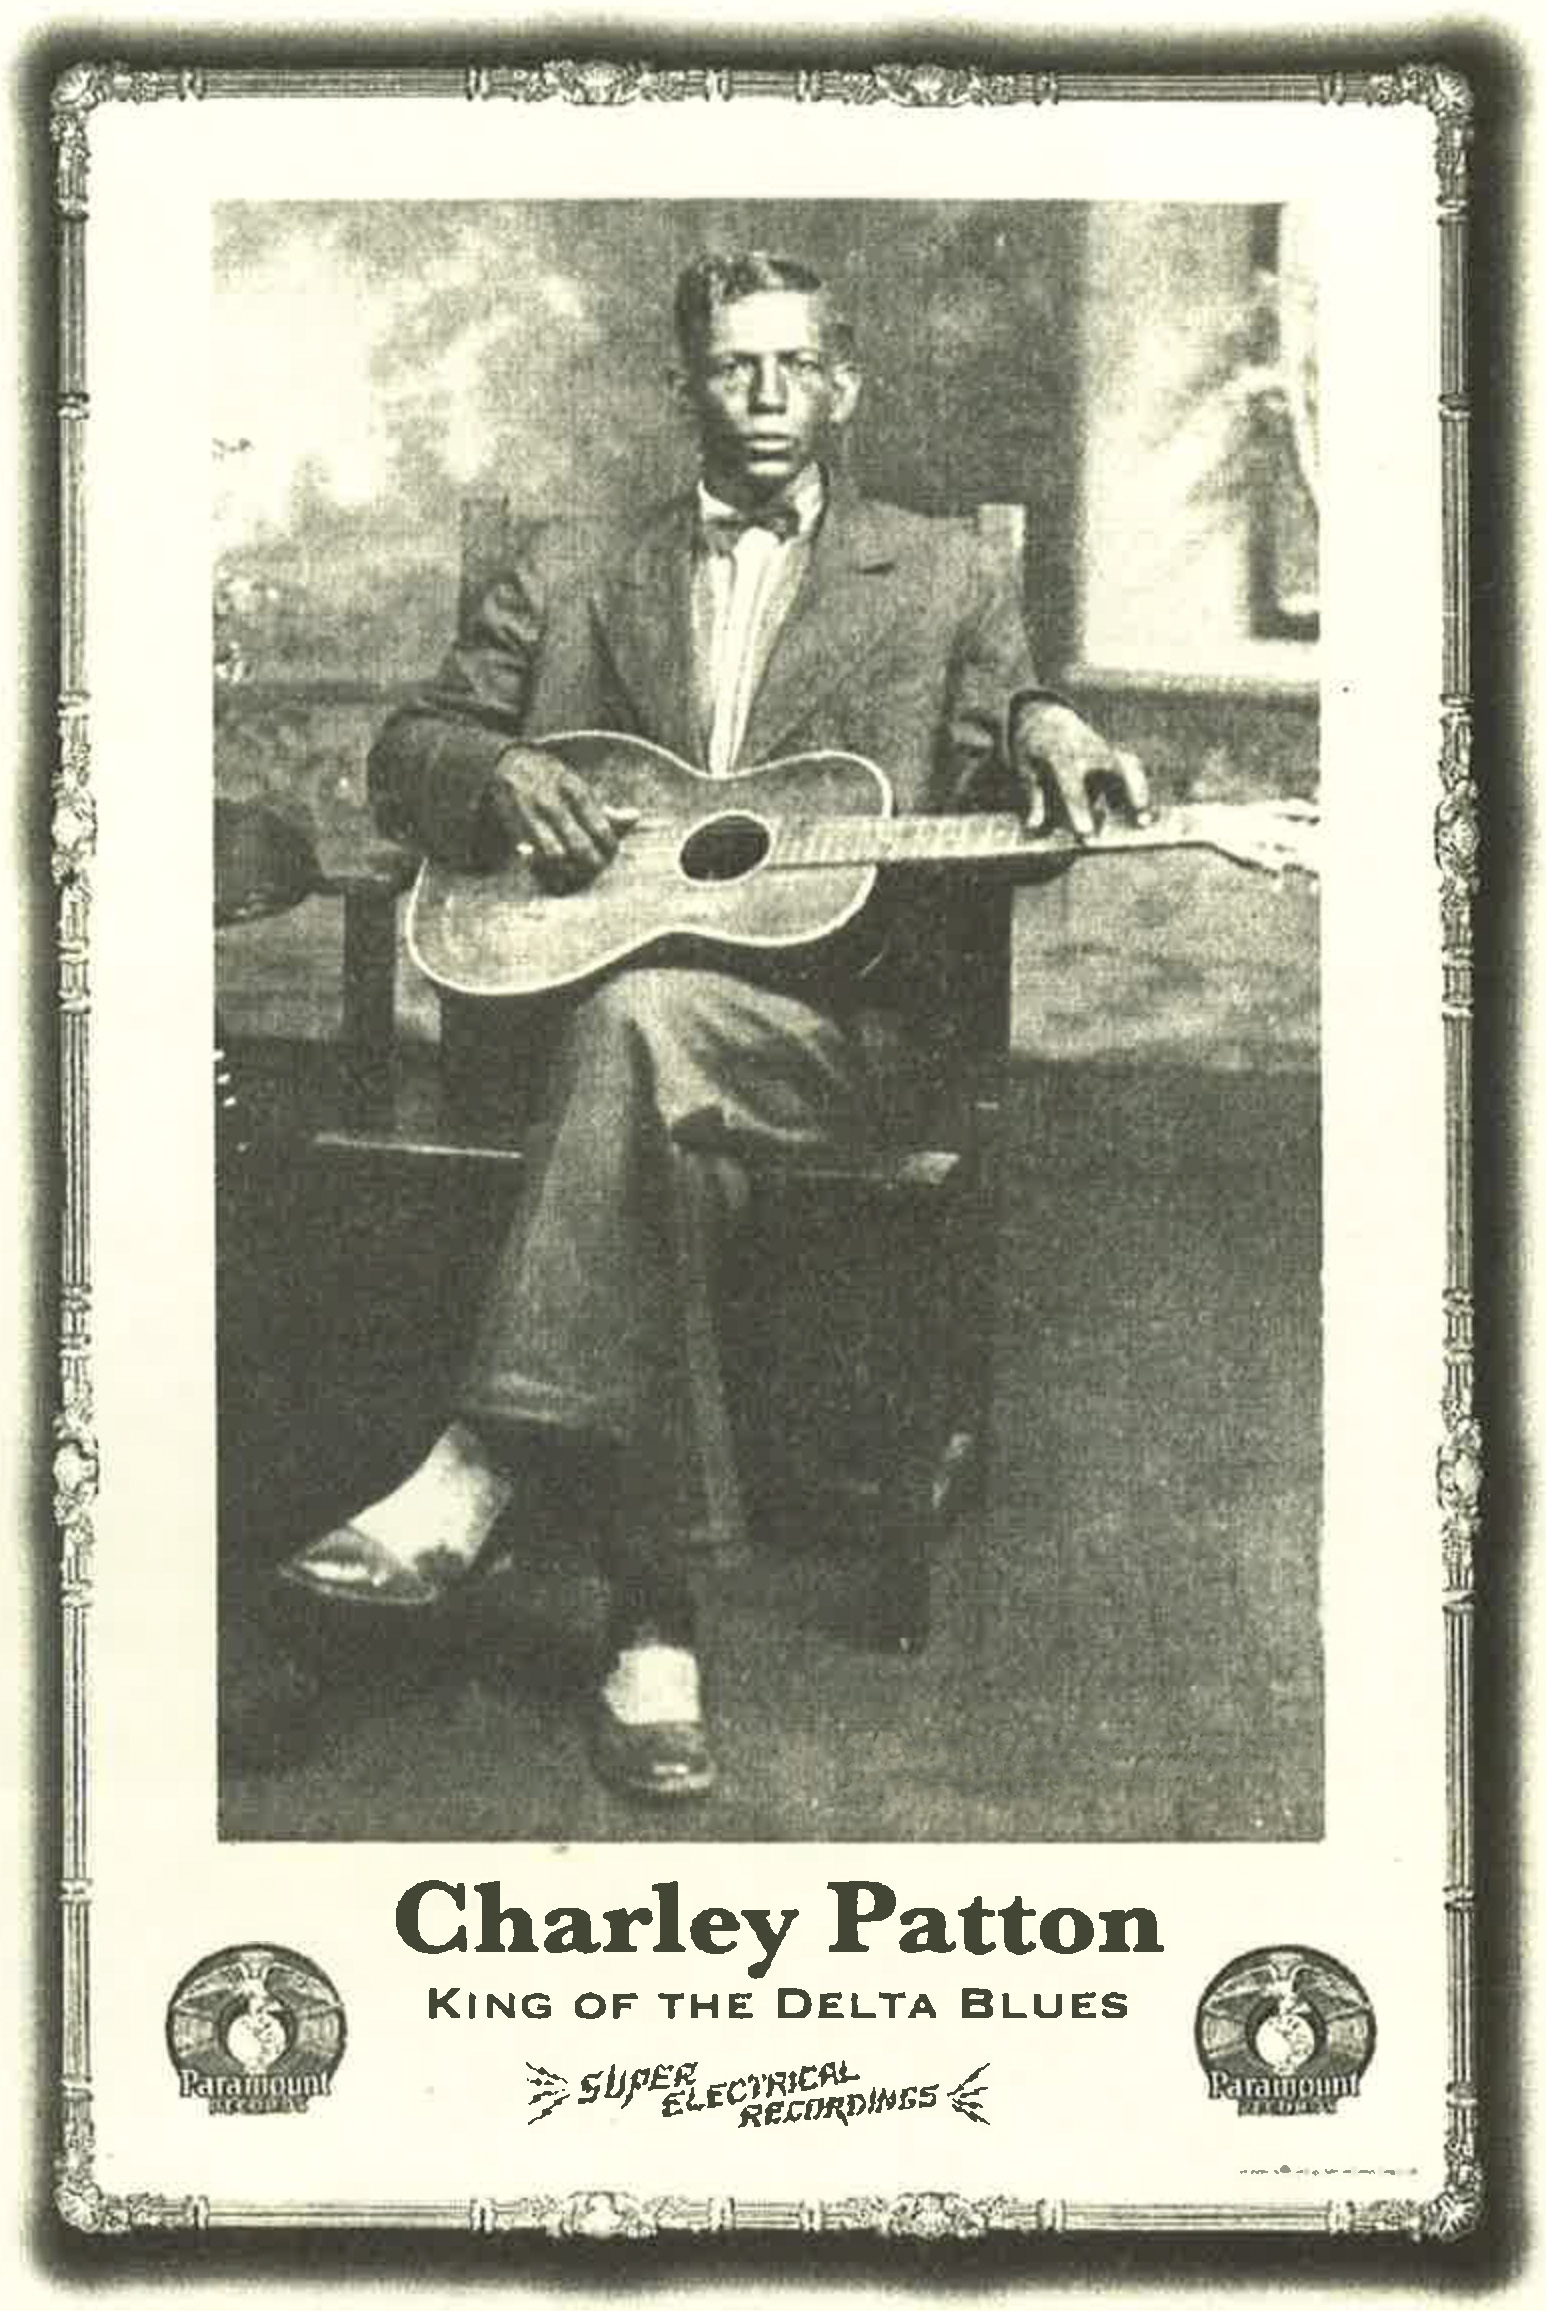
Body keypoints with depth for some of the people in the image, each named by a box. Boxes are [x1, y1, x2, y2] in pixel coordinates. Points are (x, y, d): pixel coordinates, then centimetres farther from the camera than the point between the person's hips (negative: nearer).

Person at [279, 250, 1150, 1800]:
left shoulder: (942, 579, 20)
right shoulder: (566, 586, 22)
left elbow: (1002, 812, 14)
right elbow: (405, 755, 19)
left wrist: (1042, 732, -10)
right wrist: (497, 775, -4)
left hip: (824, 1008, -2)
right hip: (573, 977, 2)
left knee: (644, 1021, -37)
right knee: (661, 1131, -34)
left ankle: (488, 1465, -40)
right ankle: (653, 1623, -34)